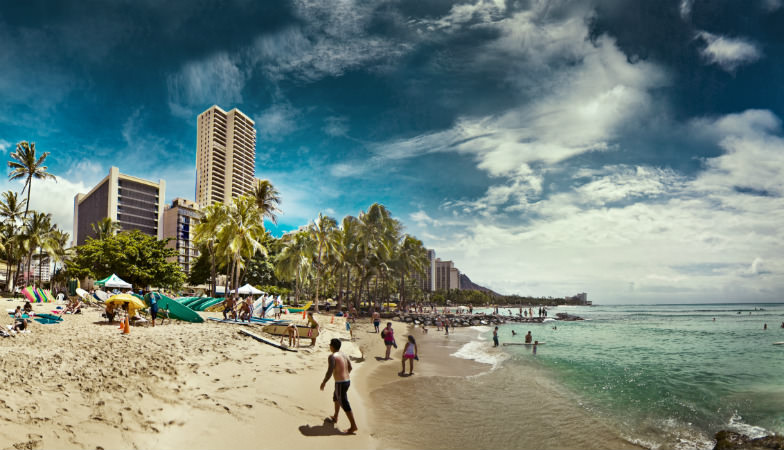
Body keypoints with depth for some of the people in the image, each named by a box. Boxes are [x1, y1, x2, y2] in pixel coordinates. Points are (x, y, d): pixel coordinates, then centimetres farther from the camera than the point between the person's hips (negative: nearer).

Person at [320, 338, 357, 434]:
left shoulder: (332, 357, -17)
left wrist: (324, 382, -8)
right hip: (347, 381, 9)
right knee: (335, 398, 29)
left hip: (340, 383, -9)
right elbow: (350, 367, 19)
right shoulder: (343, 355, 9)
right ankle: (335, 418, 44)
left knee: (345, 405, -3)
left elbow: (329, 372, -22)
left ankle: (353, 426, 0)